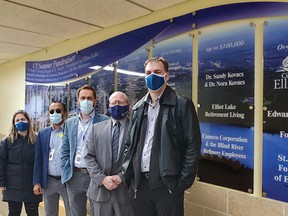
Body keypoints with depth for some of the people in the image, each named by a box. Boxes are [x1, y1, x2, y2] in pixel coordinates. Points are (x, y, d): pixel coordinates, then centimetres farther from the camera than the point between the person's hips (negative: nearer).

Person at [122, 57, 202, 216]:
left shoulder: (182, 105, -5)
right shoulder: (138, 108, 11)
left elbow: (192, 146, -8)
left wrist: (183, 182, -11)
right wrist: (127, 172, 5)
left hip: (167, 184, -4)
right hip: (139, 183, 5)